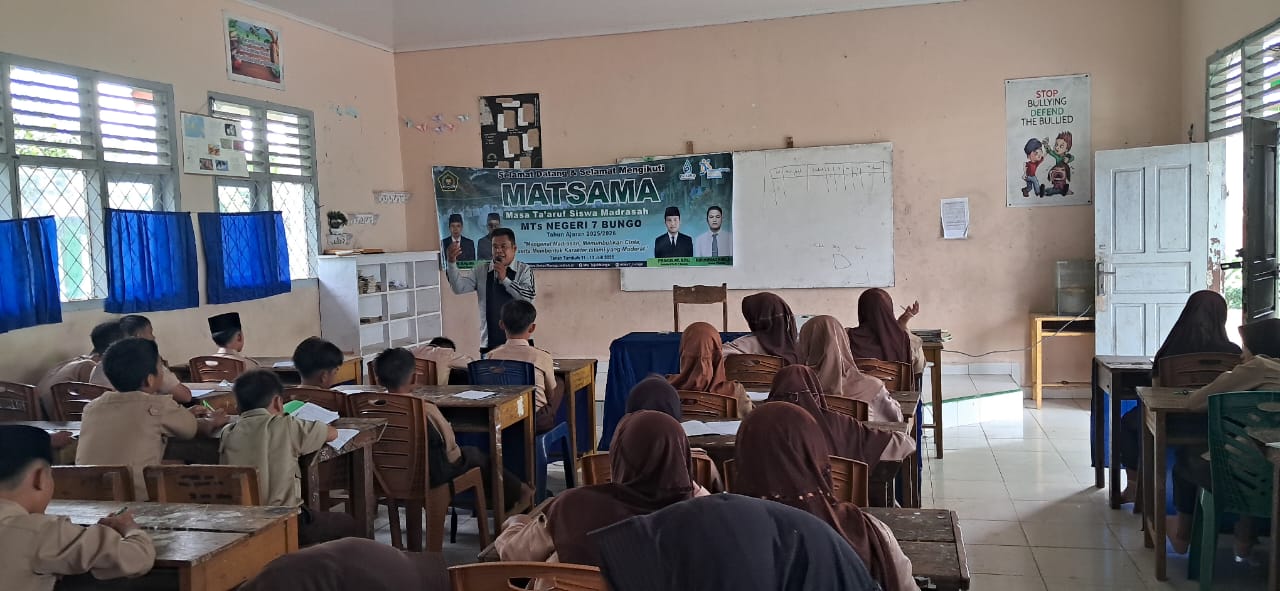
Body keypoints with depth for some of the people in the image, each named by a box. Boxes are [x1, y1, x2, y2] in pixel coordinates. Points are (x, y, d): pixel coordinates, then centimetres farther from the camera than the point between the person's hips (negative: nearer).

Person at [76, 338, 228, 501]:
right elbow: (203, 429, 9)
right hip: (136, 503, -6)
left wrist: (183, 415, 36)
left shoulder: (91, 407, 8)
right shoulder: (159, 407, -8)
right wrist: (213, 421, 31)